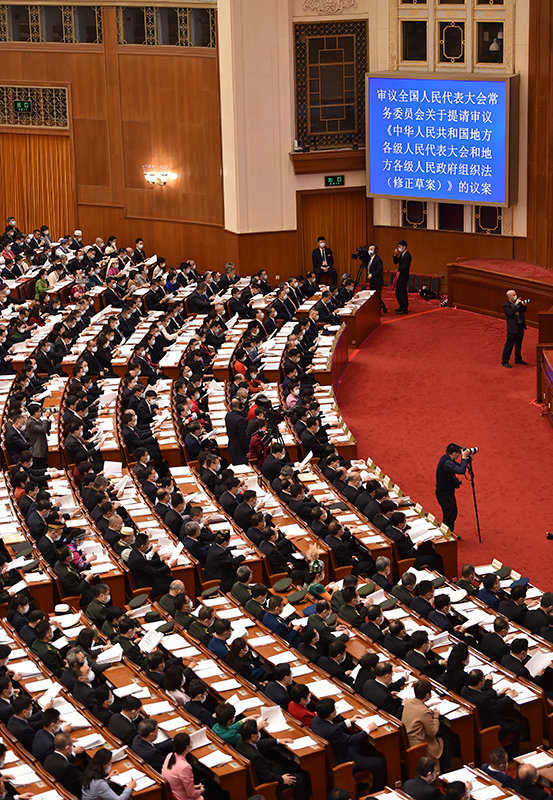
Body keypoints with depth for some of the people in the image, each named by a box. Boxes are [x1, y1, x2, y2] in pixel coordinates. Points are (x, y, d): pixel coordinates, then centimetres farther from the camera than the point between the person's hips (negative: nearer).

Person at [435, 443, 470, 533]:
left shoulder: (447, 458, 2)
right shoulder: (446, 463, -29)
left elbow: (459, 467, 13)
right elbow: (461, 471, -38)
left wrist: (466, 458, -4)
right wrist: (464, 458, -27)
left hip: (448, 491, 10)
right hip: (443, 493, -10)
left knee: (453, 513, 17)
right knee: (449, 515, -7)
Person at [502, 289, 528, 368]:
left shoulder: (517, 302, 8)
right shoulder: (506, 305, -12)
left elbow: (524, 310, 14)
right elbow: (510, 313, -28)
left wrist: (523, 305, -7)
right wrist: (516, 304, -26)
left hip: (520, 326, 7)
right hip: (512, 328, -7)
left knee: (519, 344, 17)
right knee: (509, 345, -3)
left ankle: (518, 359, 31)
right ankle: (504, 362, 3)